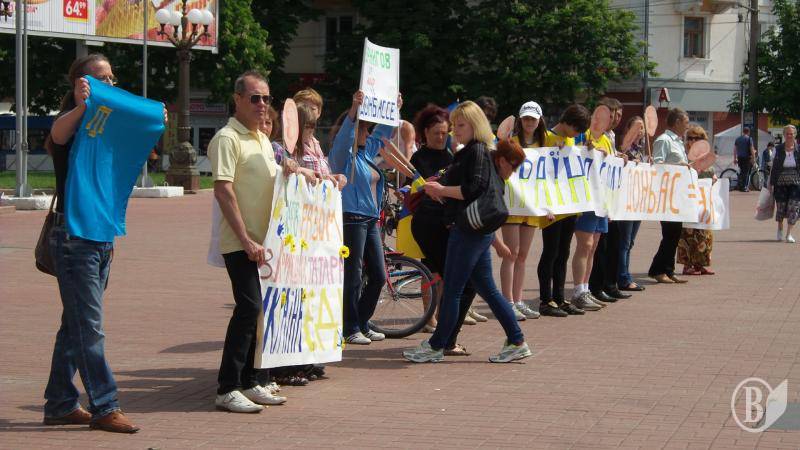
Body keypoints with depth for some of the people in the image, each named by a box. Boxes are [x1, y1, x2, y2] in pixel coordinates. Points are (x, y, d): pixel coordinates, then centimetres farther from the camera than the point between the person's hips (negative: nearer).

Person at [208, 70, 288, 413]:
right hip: (240, 242, -9)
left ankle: (248, 383, 17)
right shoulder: (227, 138, -10)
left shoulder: (264, 140, 18)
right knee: (249, 307, -15)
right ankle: (227, 389, -12)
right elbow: (223, 191, -17)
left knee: (256, 309, 10)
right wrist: (247, 240, -20)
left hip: (263, 241, 9)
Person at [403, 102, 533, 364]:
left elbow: (475, 189, -22)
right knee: (487, 289, 11)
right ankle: (516, 342, 13)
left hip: (469, 231, -10)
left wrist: (443, 190, -15)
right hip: (478, 231, 10)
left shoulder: (478, 151, -12)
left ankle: (436, 347, 5)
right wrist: (440, 192, 11)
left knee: (451, 290, -2)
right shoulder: (468, 152, 19)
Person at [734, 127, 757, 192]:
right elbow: (752, 149, -11)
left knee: (741, 172, 16)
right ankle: (744, 187, 0)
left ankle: (740, 186, 17)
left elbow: (734, 149, 11)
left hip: (739, 157, 5)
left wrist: (735, 158, 17)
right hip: (747, 157, -5)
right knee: (746, 172, 1)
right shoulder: (749, 139, -7)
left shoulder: (737, 139, 9)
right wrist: (753, 158, -7)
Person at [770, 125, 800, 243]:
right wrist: (771, 183, 3)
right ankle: (780, 230, 32)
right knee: (781, 207, 4)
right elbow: (774, 167, 5)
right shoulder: (778, 149, 1)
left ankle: (789, 234, 0)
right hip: (781, 183, 1)